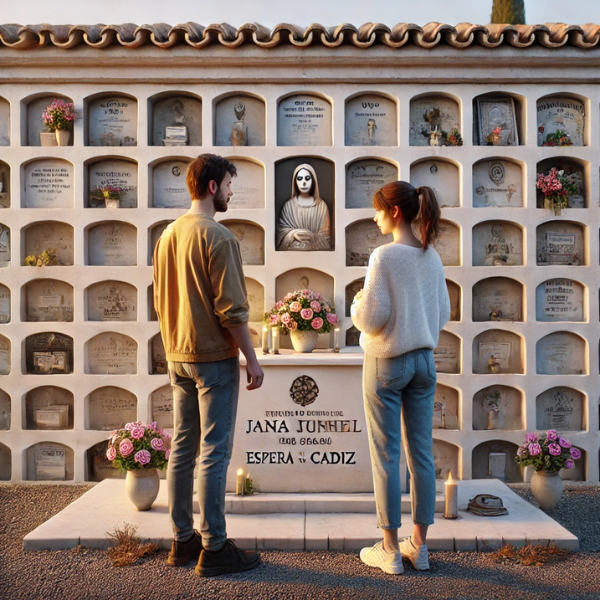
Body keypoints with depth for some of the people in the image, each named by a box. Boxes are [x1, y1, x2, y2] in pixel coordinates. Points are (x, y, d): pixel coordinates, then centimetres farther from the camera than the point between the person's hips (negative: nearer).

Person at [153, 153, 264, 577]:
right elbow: (232, 309, -18)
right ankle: (214, 548, 9)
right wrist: (252, 359, -11)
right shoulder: (218, 237, -15)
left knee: (182, 448, 13)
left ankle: (183, 540, 24)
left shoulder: (168, 235, 10)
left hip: (178, 357, 8)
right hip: (215, 358, -8)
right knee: (214, 453, -1)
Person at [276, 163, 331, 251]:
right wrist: (293, 234, -13)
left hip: (316, 248, 0)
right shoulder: (289, 205, 6)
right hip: (293, 248, 0)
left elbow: (325, 234, 3)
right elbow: (281, 230, 5)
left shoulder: (321, 205, 5)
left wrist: (312, 236, -14)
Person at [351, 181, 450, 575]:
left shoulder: (385, 256, -15)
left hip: (386, 362, -6)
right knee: (422, 453, 11)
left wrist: (357, 303, 2)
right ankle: (419, 546, 23)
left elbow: (371, 317, -18)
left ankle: (390, 550, 15)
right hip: (424, 361, 6)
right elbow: (443, 315, 9)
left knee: (386, 455, 4)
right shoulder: (432, 258, 4)